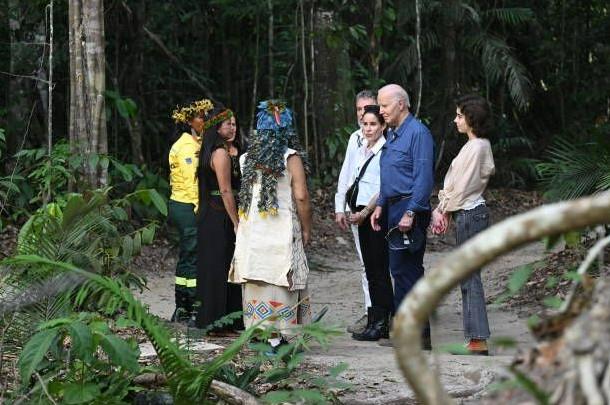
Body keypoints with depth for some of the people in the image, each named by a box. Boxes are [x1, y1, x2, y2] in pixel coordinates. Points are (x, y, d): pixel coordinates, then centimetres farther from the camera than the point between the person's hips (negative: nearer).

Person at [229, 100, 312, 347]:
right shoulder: (291, 158, -7)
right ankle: (277, 334, -5)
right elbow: (301, 197, -10)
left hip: (251, 231, 5)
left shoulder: (247, 158, 7)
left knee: (256, 279, 9)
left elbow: (242, 195, 10)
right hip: (281, 231, -4)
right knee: (280, 281, -2)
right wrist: (306, 228, -2)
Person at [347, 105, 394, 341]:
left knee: (379, 269, -6)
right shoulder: (362, 151, 14)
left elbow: (383, 189, -14)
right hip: (363, 213, 9)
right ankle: (375, 322, 13)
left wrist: (365, 212, -13)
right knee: (370, 270, 9)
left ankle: (380, 324, -3)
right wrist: (357, 212, 13)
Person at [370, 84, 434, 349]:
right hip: (394, 209, 10)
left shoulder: (418, 133, -12)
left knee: (404, 270, -10)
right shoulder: (392, 134, 17)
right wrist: (380, 206, 16)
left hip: (409, 211, -10)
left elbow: (424, 178, -18)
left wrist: (410, 213, -23)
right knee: (404, 270, 11)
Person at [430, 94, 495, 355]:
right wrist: (443, 210, 12)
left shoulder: (476, 148, -16)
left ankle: (479, 342, -5)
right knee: (468, 277, 11)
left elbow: (462, 186, -15)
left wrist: (445, 211, -4)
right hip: (470, 212, 10)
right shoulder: (478, 145, 15)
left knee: (470, 277, -7)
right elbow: (457, 184, 16)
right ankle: (475, 339, 14)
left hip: (469, 214, -10)